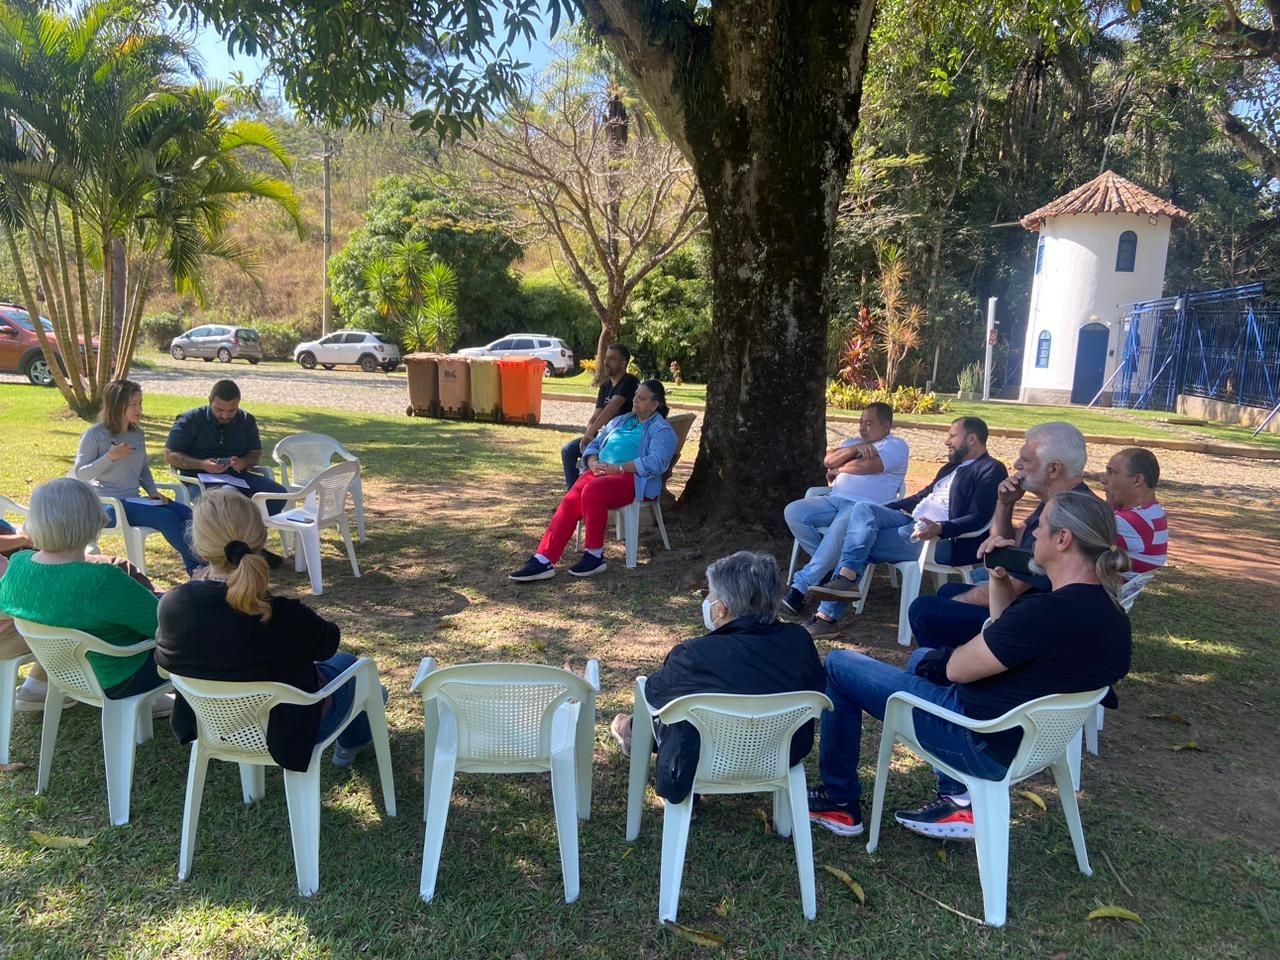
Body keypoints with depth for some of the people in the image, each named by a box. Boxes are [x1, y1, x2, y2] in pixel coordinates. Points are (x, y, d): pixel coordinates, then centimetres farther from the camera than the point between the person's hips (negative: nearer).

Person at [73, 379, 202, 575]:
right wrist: (110, 457, -21)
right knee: (166, 517, -27)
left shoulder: (137, 434, 11)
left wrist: (153, 492, 3)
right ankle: (198, 569, -20)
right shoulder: (95, 435, -7)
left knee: (186, 512, -17)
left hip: (134, 500, 6)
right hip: (108, 505, -6)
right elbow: (79, 474, -9)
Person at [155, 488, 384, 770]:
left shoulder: (173, 606, -24)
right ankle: (353, 739, 54)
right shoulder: (285, 616, -35)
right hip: (285, 735, -4)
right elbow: (328, 643, -11)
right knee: (345, 662, 26)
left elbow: (165, 661, -1)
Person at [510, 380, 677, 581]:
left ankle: (595, 556, -21)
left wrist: (617, 468, -20)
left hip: (634, 478, -6)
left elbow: (656, 463, -14)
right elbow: (594, 445, 24)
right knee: (570, 501, -23)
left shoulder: (661, 430, 3)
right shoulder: (620, 421, 26)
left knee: (592, 492, -35)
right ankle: (544, 560, -29)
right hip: (600, 472, 6)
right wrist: (593, 463, -1)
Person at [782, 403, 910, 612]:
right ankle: (829, 565, -9)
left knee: (840, 529, -39)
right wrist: (855, 449, -5)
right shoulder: (853, 442, 27)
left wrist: (837, 470, 3)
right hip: (834, 500, 7)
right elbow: (828, 460, 8)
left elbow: (866, 465, -12)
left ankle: (800, 585, -34)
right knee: (793, 511, -18)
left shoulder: (896, 445, 5)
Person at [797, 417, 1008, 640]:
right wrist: (880, 512, 16)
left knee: (861, 543, -19)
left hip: (941, 539, -8)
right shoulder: (953, 467, 26)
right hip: (911, 522, 8)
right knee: (863, 509, -18)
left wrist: (940, 528, -33)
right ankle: (847, 577, -29)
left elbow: (978, 518, -16)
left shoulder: (991, 470, -3)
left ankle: (828, 615, -16)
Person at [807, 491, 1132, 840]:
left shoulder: (1051, 611, -30)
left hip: (985, 745, -9)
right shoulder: (1103, 607, -1)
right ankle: (960, 801, 20)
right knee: (922, 657, 33)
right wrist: (1001, 578, -2)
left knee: (838, 664, 1)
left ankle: (840, 803, 17)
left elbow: (957, 669, -18)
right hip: (1032, 737, 9)